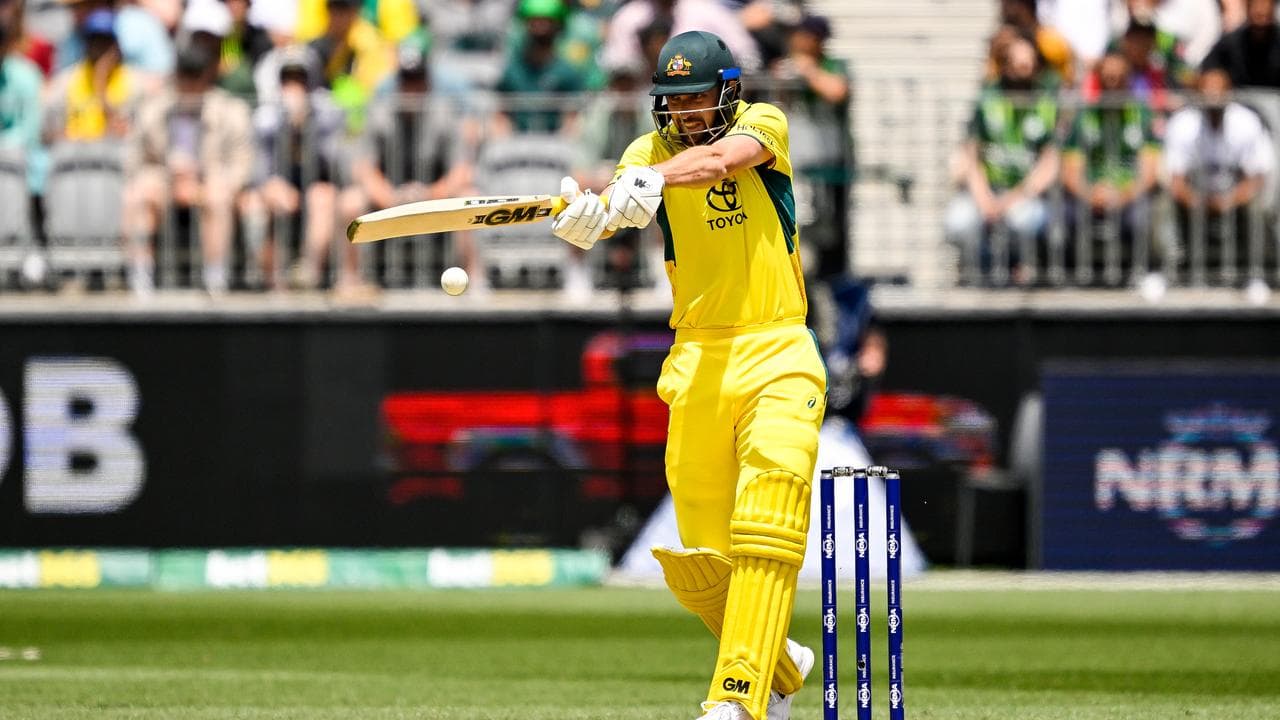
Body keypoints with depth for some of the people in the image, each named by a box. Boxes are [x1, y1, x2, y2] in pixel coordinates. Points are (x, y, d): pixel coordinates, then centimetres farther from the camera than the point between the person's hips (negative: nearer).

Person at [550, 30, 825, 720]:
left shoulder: (763, 124, -1)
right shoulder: (650, 150, 4)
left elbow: (718, 158, -25)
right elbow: (618, 203, -16)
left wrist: (649, 184, -44)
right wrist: (584, 216, -41)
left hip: (777, 357, -3)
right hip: (697, 364, 3)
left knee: (766, 527, -20)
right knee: (699, 564, 4)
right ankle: (781, 664, 29)